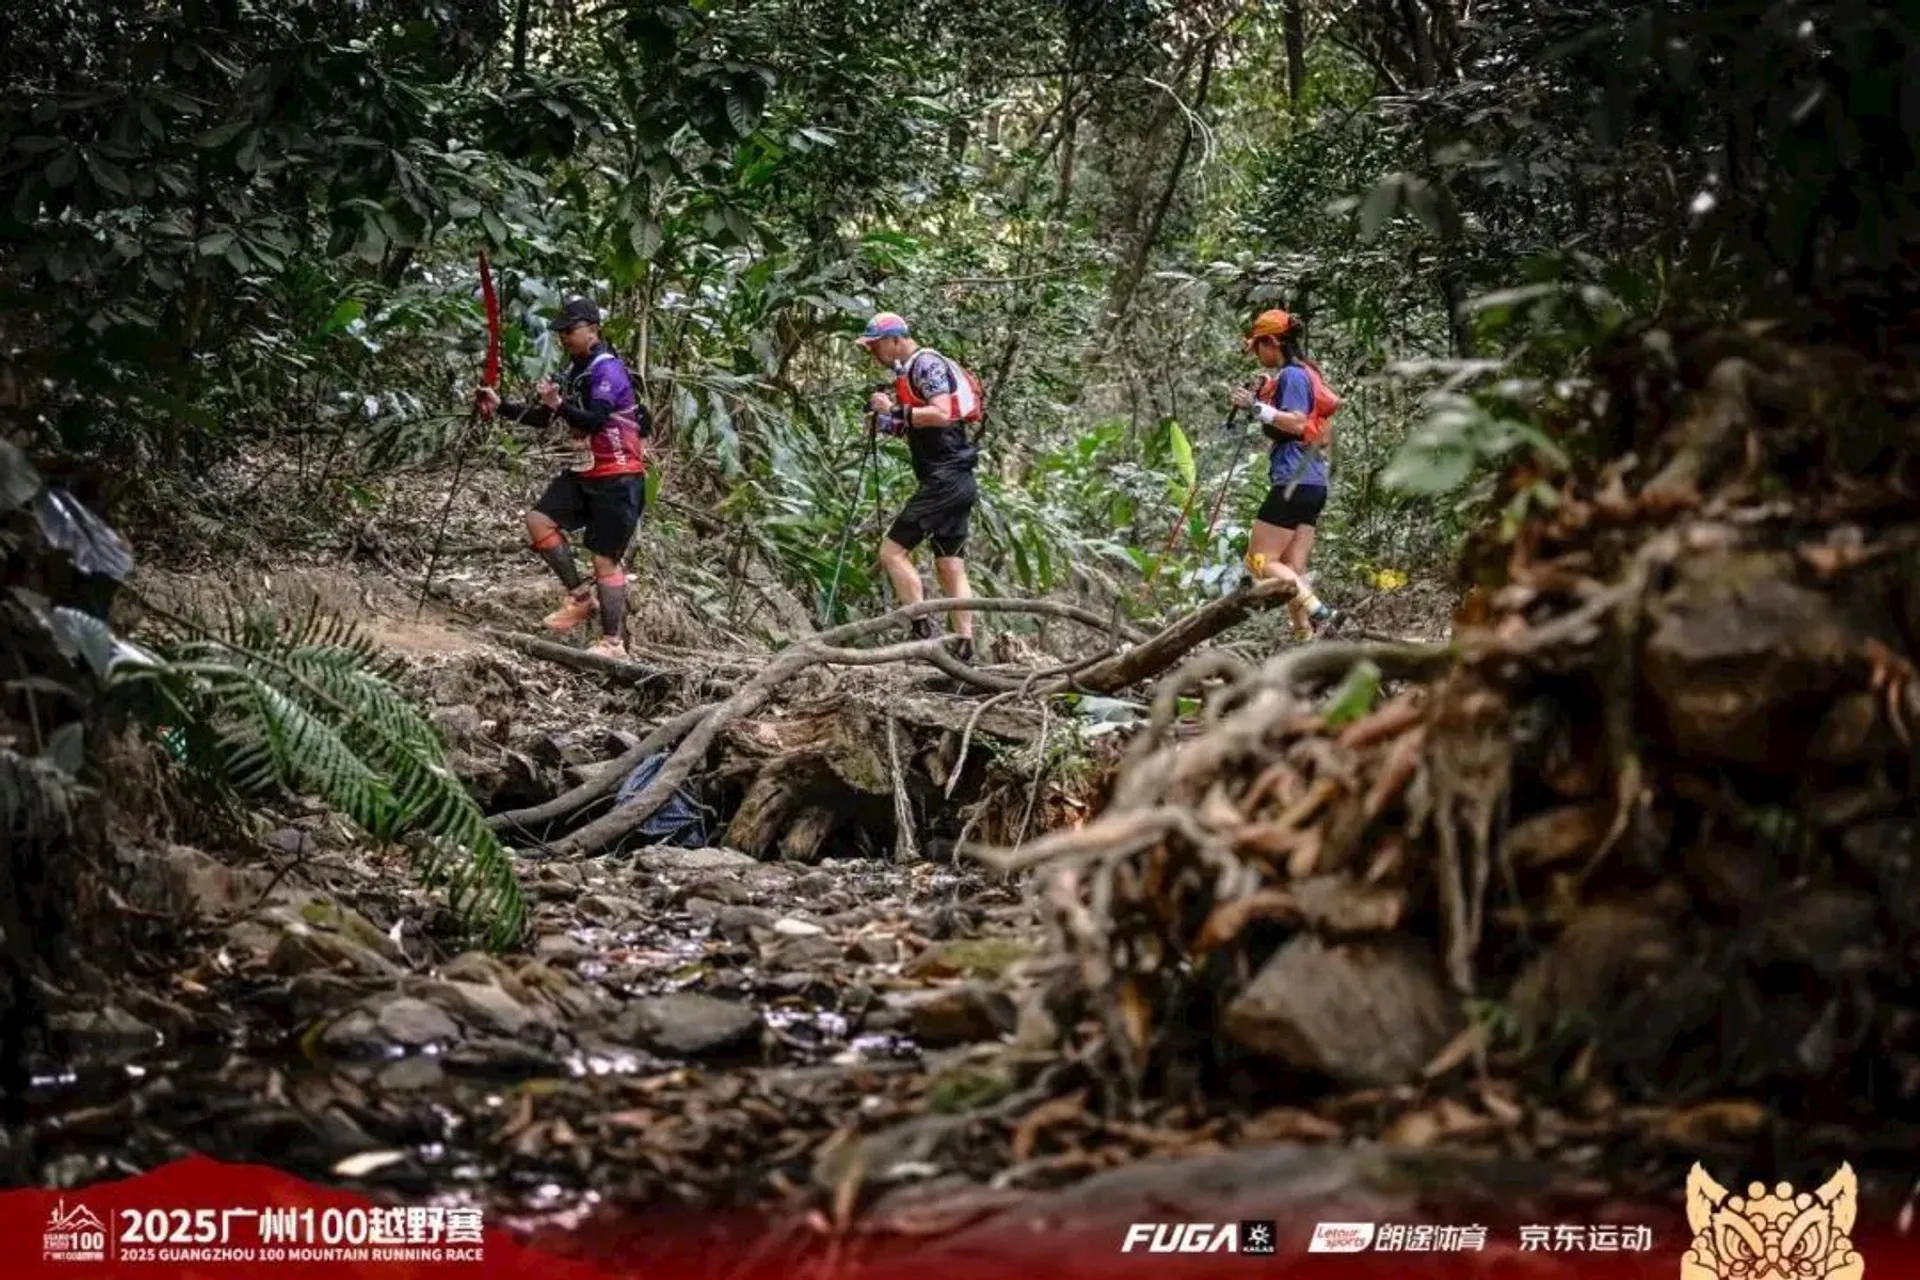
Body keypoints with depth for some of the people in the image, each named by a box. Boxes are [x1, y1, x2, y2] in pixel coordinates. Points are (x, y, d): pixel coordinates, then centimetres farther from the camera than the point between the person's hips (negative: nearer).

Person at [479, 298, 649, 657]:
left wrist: (558, 403, -40)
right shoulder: (573, 371, 11)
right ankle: (581, 596, 5)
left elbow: (594, 421, -28)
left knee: (605, 559, -5)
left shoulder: (607, 370, -16)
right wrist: (501, 405, 6)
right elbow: (541, 418, 17)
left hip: (618, 478, -9)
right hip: (585, 472, 9)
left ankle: (612, 642, 4)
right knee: (539, 520, -5)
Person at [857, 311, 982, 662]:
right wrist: (884, 420, 10)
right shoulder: (911, 371, 22)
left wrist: (895, 410, -18)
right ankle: (964, 650, 3)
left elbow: (942, 414, -21)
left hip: (945, 478, -10)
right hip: (956, 482, 10)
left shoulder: (927, 363, -7)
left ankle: (923, 632, -14)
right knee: (951, 567, 6)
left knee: (892, 550, -11)